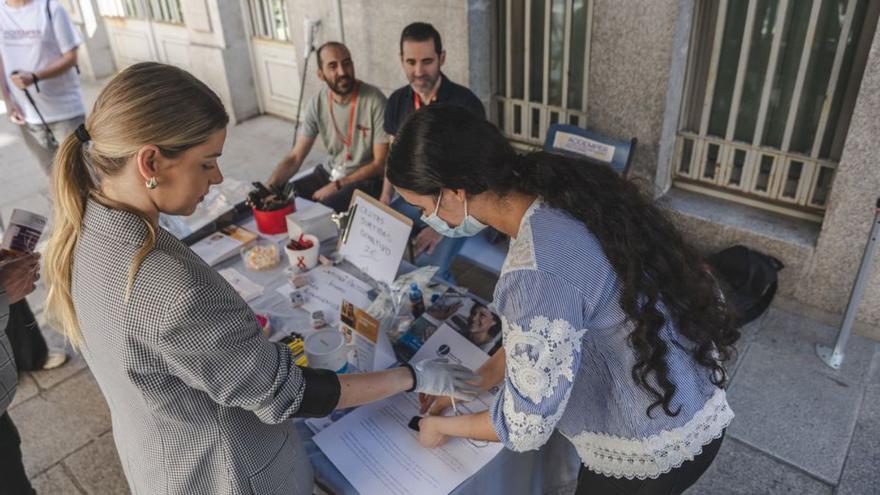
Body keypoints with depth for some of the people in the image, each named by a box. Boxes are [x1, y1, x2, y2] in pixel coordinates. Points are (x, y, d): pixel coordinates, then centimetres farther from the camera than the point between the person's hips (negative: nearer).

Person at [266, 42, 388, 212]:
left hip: (366, 179, -5)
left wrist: (337, 186, -19)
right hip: (331, 172, 6)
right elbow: (295, 157, -3)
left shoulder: (374, 100, -19)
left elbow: (380, 163, -16)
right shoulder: (317, 103, -4)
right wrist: (268, 188, -21)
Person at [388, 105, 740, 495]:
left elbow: (526, 427, -23)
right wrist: (487, 373, 8)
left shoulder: (536, 274, -35)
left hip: (654, 445, -7)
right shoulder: (558, 189, -9)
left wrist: (443, 426, -6)